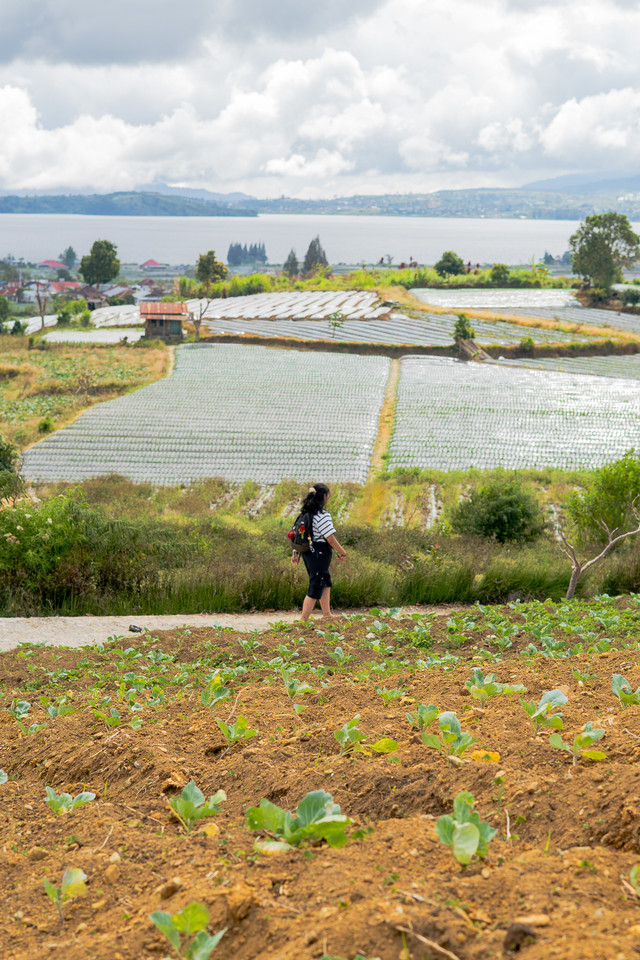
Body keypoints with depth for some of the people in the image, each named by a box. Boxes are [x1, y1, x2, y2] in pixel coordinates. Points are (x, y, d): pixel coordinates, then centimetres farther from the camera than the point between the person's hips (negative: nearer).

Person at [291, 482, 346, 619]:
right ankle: (304, 620, 0)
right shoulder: (322, 515, -18)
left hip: (307, 552, 9)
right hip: (319, 553, -9)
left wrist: (296, 553, 19)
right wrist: (342, 553, -7)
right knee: (315, 588, -2)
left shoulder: (304, 514, 7)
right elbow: (330, 538, -19)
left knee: (326, 583, 22)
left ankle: (327, 615, 28)